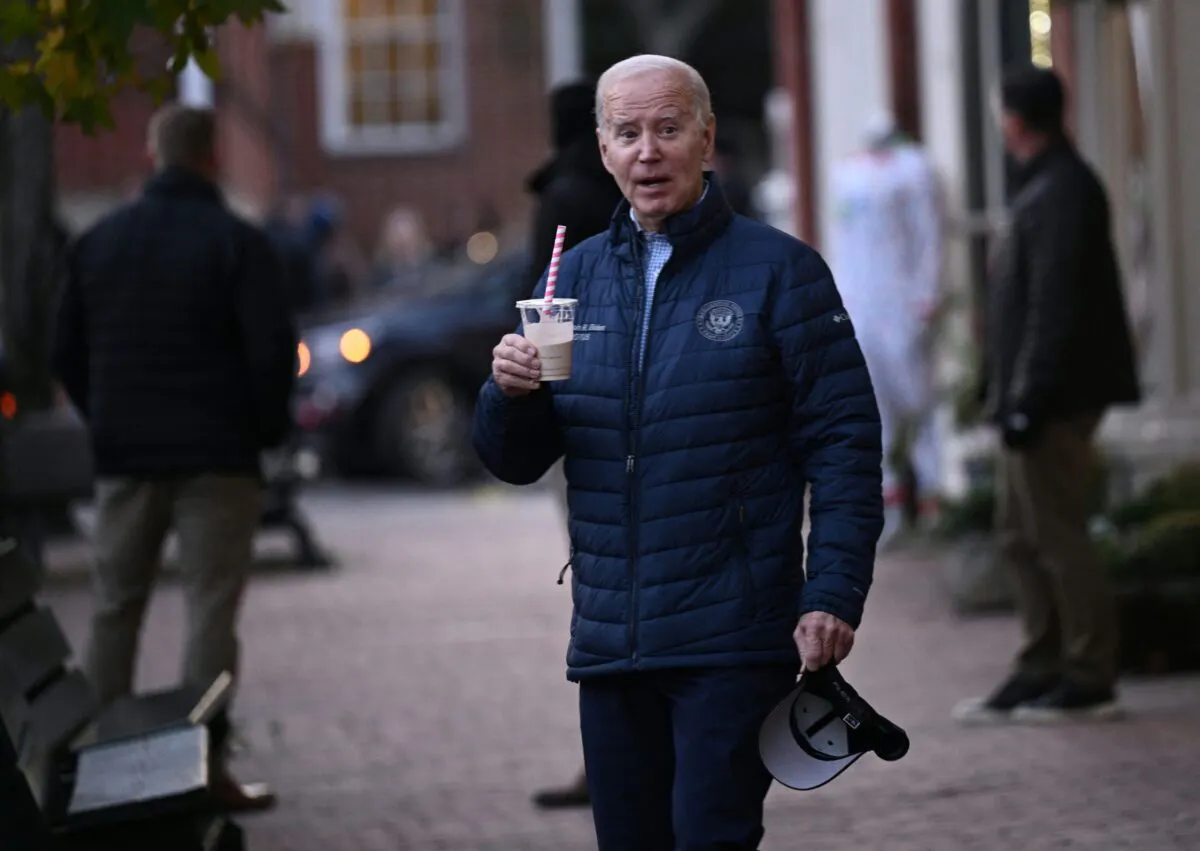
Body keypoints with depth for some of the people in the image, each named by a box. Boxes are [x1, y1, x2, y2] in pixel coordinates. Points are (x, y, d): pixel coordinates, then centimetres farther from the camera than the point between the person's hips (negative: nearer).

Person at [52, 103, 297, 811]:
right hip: (217, 458, -4)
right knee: (211, 610, -2)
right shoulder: (238, 245, -8)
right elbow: (273, 352, -13)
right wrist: (267, 428, 1)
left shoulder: (98, 242, 8)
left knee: (115, 608, 12)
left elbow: (67, 352, 11)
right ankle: (207, 764, -6)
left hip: (124, 455, 4)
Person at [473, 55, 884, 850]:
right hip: (608, 641, 5)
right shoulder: (578, 275, 12)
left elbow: (844, 441, -5)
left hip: (733, 642, -5)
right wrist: (510, 395, -11)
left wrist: (833, 596, -14)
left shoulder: (778, 269, -2)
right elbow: (516, 462, 12)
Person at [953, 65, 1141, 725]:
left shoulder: (1061, 193, -16)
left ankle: (1089, 679, 1)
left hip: (1055, 399, -10)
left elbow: (1055, 306, -22)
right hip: (1033, 400, 10)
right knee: (1021, 535, 14)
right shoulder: (1045, 185, 16)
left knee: (1056, 534, -5)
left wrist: (1030, 399, -23)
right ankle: (1040, 671, 19)